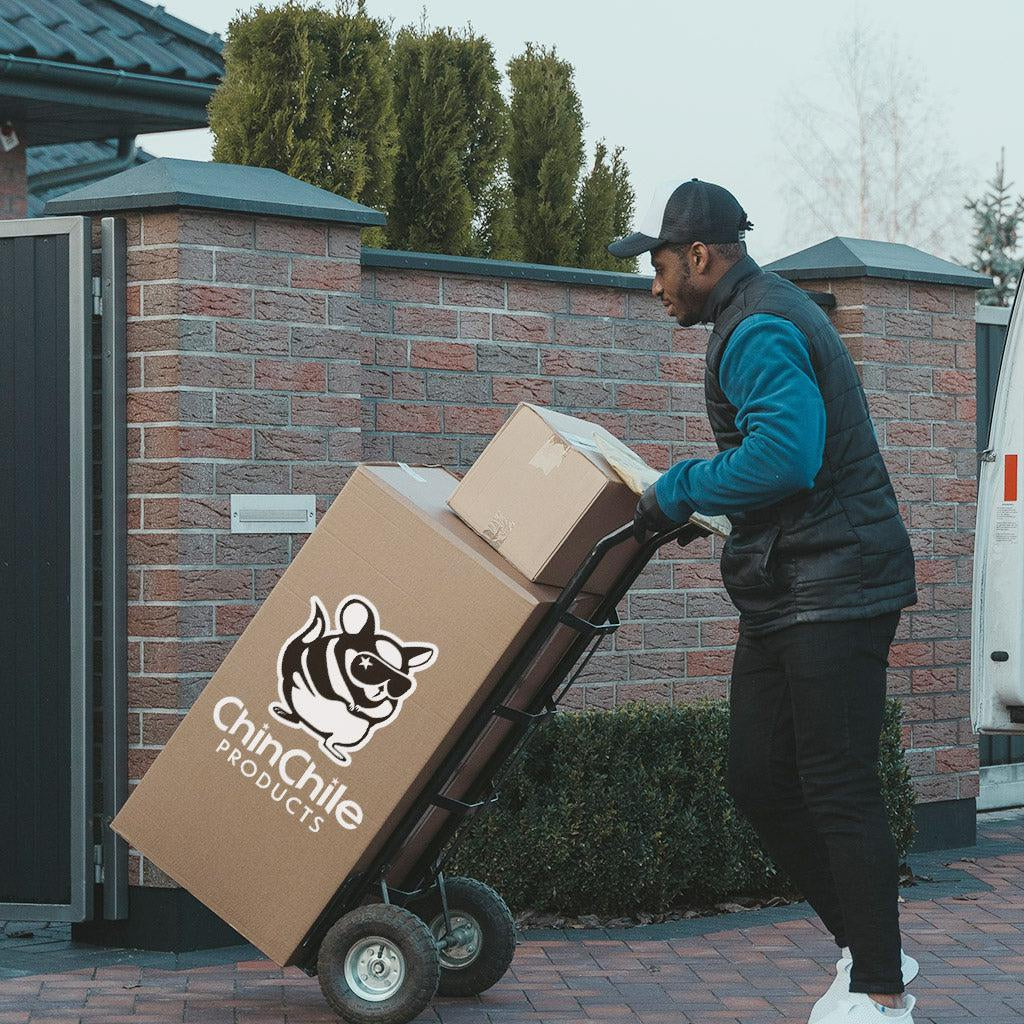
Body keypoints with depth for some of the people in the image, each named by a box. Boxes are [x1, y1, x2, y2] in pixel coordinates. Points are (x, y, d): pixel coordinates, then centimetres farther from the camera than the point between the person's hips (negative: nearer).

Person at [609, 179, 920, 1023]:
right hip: (784, 596, 11)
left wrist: (678, 490, -18)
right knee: (760, 780, 10)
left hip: (833, 591, -11)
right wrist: (688, 497, 20)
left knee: (837, 789, -8)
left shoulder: (760, 332, -15)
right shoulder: (769, 315, 19)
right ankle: (867, 948, 18)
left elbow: (784, 455, -30)